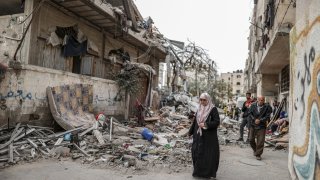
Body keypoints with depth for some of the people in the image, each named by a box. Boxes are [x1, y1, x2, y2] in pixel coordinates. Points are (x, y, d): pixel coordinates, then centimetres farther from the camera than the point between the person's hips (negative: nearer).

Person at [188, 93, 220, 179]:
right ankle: (199, 171, 26)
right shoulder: (199, 109, 10)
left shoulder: (213, 109, -8)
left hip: (209, 137, -5)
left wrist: (205, 125, -20)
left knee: (209, 154, 2)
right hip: (199, 136, 5)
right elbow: (195, 121, 15)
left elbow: (217, 122, -15)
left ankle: (210, 173, 18)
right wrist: (191, 132, 18)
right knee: (197, 152, 9)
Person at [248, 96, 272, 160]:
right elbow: (250, 114, 0)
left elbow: (267, 116, -8)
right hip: (253, 125, 2)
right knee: (251, 139, 8)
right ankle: (255, 150, 35)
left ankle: (258, 154, 11)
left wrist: (260, 120, -17)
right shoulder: (253, 105, 0)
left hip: (261, 126, -2)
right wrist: (254, 119, -13)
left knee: (260, 141, -3)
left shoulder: (267, 107, -6)